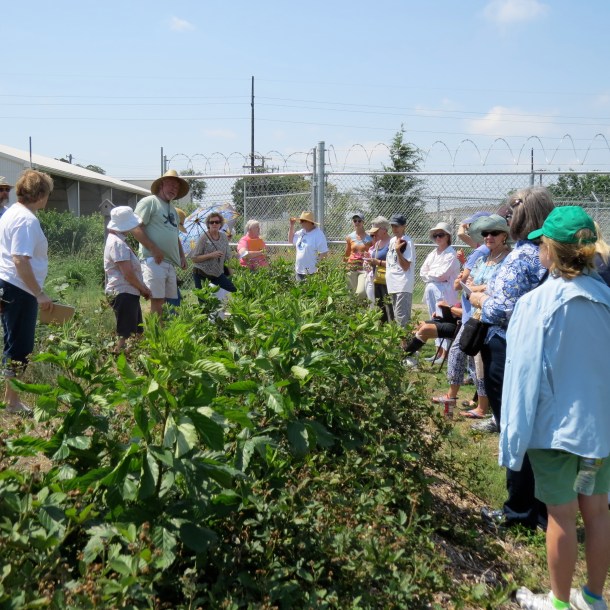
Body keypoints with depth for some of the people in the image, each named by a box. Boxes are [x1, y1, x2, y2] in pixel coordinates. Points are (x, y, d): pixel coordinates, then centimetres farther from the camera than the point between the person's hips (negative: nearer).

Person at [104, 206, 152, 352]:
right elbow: (128, 273, -21)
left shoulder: (116, 240, 17)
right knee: (125, 334, -8)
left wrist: (142, 288, 16)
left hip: (129, 293, 11)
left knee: (137, 332, 15)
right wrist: (143, 289, -7)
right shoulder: (117, 243, -17)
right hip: (123, 294, -11)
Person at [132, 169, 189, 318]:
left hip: (170, 263, 8)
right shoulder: (149, 202, -3)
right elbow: (136, 229, -11)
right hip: (154, 261, -8)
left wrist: (182, 256, 17)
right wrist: (155, 250, -16)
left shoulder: (172, 209, 24)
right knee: (157, 301, -11)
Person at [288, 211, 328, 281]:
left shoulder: (318, 234, -14)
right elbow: (291, 240, 27)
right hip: (299, 271, 8)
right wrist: (292, 225, 14)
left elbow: (324, 253, -16)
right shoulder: (301, 232, 10)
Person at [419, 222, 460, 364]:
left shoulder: (451, 254, -8)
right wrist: (435, 277, -4)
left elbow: (441, 274, -14)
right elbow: (422, 272, 10)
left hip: (444, 292, -8)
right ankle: (438, 351, 17)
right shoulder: (433, 254, 15)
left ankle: (444, 353, -3)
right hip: (432, 290, 8)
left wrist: (429, 274, 1)